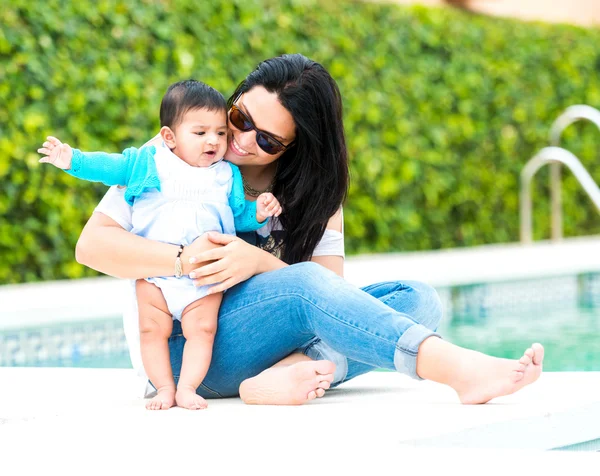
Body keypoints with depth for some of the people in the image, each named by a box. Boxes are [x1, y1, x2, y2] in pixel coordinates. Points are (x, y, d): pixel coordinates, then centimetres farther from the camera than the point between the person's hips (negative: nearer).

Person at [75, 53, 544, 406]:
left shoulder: (314, 191, 8)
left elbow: (333, 289, -5)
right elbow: (92, 245, -9)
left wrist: (260, 262, -23)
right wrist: (185, 259, -24)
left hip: (268, 339, 5)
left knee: (416, 299, -16)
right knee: (305, 285, -34)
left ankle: (289, 372, -41)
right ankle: (460, 369, -50)